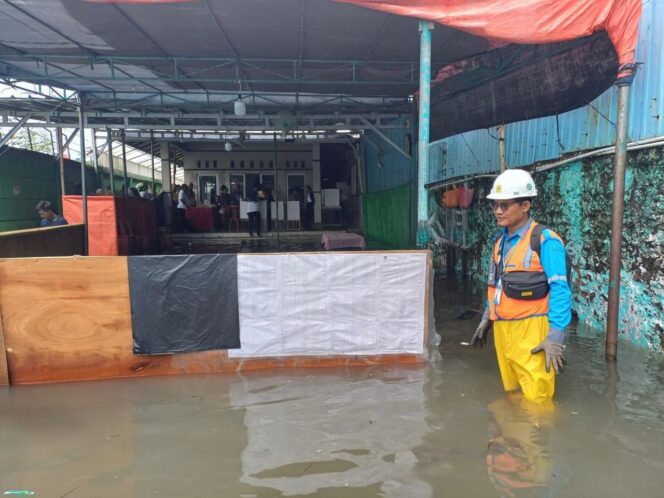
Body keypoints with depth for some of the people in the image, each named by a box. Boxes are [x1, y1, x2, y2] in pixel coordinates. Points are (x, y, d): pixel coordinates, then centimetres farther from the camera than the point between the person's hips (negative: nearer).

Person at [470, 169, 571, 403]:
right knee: (511, 394, 17)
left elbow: (560, 290, -16)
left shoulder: (545, 240, -13)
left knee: (535, 399, -1)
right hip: (502, 329, 7)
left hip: (530, 330, -7)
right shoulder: (501, 241, 11)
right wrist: (486, 318, 20)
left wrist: (555, 337, -20)